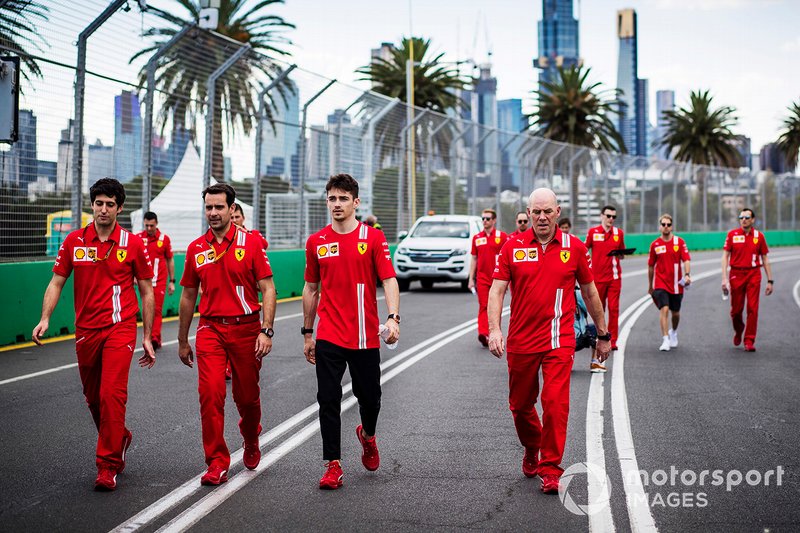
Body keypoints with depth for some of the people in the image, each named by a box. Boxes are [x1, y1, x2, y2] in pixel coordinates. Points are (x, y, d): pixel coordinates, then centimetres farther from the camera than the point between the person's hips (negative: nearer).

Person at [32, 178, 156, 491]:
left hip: (119, 328, -3)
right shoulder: (74, 241, 4)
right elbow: (57, 281, 7)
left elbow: (147, 292, 4)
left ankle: (107, 466, -7)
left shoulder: (133, 244, -2)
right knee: (93, 398, 13)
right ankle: (120, 438, 40)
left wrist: (147, 337, 3)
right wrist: (45, 318, -9)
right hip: (85, 331, 3)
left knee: (111, 394, -15)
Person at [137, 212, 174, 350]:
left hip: (160, 281, -1)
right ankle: (156, 339, 14)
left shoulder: (164, 238, 2)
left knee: (157, 310, -8)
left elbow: (170, 260, 9)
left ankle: (155, 337, -15)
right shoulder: (138, 238, 2)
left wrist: (172, 281, 7)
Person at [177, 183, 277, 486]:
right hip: (210, 328, 2)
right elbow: (188, 296, 15)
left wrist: (266, 331, -13)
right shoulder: (196, 249, 7)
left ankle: (251, 440, 40)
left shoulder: (250, 243, -3)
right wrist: (183, 341, 17)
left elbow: (267, 289, -4)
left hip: (246, 327, -2)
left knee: (246, 396, 9)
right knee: (210, 393, -12)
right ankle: (217, 463, -4)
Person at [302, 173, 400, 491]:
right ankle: (333, 465, 3)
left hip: (365, 336, -1)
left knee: (369, 398, 9)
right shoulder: (316, 242, 6)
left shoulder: (373, 237, -1)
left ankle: (367, 435, 42)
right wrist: (307, 333, 14)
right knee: (328, 399, -5)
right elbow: (311, 289, 14)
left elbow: (389, 279, -7)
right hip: (329, 337, 1)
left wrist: (393, 318, -23)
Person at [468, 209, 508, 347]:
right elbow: (474, 259, 14)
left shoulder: (502, 237, -1)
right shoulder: (477, 238, 9)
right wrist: (471, 279, 9)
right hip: (482, 277, 2)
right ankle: (483, 333, -17)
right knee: (483, 306, -8)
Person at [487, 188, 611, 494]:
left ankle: (550, 469, 0)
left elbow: (590, 293, 11)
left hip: (559, 341, -1)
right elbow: (497, 290, -3)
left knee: (555, 402, -11)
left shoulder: (574, 247, 2)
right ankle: (532, 449, 41)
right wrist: (494, 329, -17)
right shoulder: (513, 247, 1)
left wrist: (603, 335, 15)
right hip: (521, 341, 2)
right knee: (520, 405, 13)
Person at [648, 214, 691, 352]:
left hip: (676, 284, 1)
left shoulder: (680, 242, 0)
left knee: (675, 312, 14)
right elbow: (651, 266, 11)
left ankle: (673, 332, 43)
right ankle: (665, 340, -18)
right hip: (660, 283, -1)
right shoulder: (655, 245, 3)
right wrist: (650, 285, 16)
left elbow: (686, 260, -8)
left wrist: (687, 275, -27)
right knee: (664, 309, -17)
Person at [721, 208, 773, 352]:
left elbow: (765, 259, 9)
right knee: (736, 309, 6)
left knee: (753, 309, -6)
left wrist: (770, 281, 6)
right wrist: (724, 278, -8)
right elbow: (725, 256, 1)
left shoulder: (759, 236, 4)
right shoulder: (732, 234, 1)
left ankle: (749, 341, 1)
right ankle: (738, 331, 35)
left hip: (753, 275, 0)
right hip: (736, 274, 0)